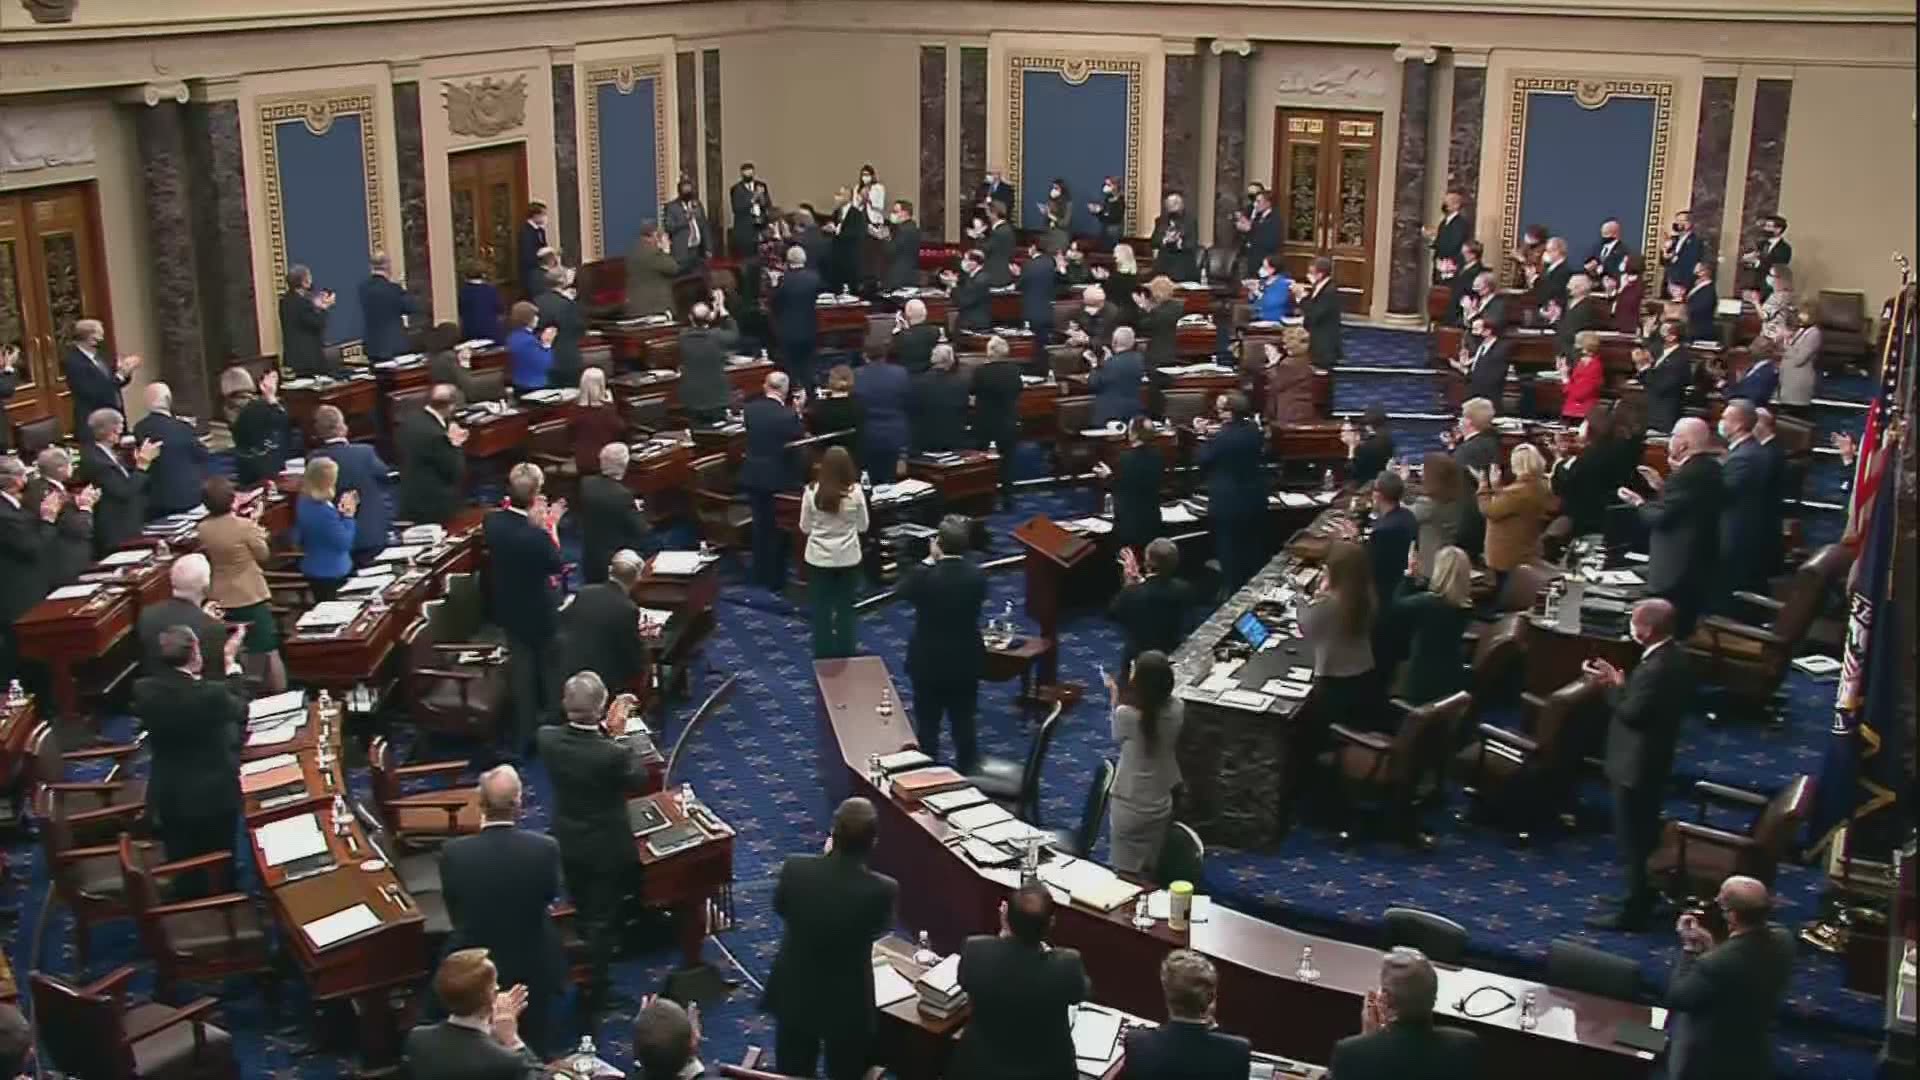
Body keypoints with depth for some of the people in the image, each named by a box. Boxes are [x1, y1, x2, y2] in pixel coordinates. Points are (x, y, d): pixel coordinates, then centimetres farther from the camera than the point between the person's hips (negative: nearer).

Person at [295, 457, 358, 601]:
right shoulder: (324, 511, -29)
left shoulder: (305, 502, 1)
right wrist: (348, 516, -12)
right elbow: (344, 543, -20)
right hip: (331, 573, -9)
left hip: (314, 569, 9)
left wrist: (340, 513, 3)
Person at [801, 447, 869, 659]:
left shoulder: (812, 491, -14)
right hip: (848, 558, 0)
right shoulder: (855, 492, -13)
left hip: (819, 558, 0)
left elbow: (804, 527, -3)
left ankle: (822, 656, 21)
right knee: (845, 608, 15)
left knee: (820, 609, 13)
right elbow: (863, 526, -1)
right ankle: (844, 655, 23)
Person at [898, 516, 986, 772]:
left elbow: (899, 590, -2)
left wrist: (929, 560, -2)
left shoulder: (924, 576, -22)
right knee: (963, 723, 17)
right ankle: (966, 773, 28)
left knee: (927, 725, 13)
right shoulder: (977, 576, -13)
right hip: (966, 663, 3)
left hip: (928, 663, -3)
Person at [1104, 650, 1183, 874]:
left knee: (1127, 875, 11)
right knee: (1149, 873, 22)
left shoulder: (1126, 714, -26)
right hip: (1160, 807, 5)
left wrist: (1114, 694, 4)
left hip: (1130, 809, -5)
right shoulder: (1175, 708, -13)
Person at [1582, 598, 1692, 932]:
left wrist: (1613, 685, -11)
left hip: (1636, 765, -10)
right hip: (1655, 759, 10)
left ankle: (1633, 912, 12)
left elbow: (1631, 714, -25)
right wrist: (1620, 681, 0)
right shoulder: (1676, 655, 2)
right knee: (1645, 837, 23)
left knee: (1631, 842, 3)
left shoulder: (1655, 669, -30)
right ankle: (1646, 898, 37)